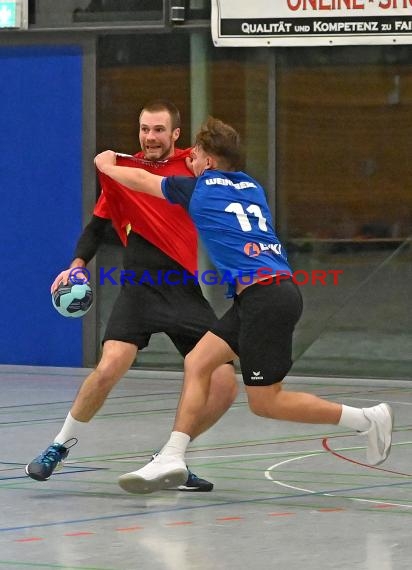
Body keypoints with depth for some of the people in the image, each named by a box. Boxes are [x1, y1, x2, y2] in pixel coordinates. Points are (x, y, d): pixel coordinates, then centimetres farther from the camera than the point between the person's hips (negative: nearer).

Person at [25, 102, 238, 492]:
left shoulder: (193, 165, 5)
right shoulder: (122, 170, 5)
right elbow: (98, 224, 11)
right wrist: (78, 265, -4)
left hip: (186, 291, 2)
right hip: (140, 288, -2)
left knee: (224, 386, -5)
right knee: (109, 368, -24)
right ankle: (59, 448, -2)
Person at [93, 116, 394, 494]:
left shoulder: (200, 187, 3)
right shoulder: (251, 187, 20)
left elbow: (140, 180, 17)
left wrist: (107, 165, 38)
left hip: (265, 296, -8)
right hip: (259, 298, 8)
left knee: (265, 402, -2)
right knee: (197, 362, 7)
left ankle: (367, 419, 1)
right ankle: (172, 459, 1)